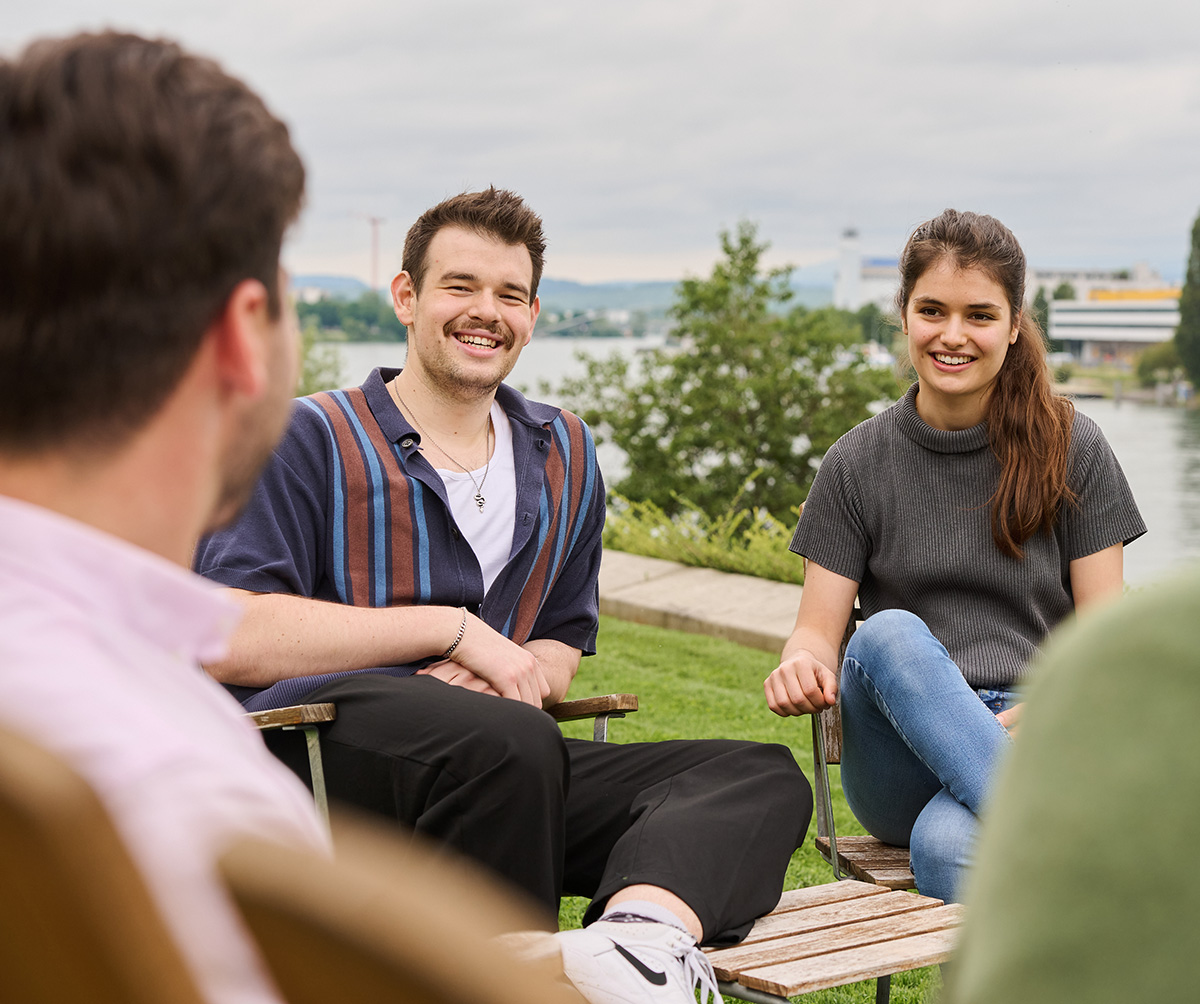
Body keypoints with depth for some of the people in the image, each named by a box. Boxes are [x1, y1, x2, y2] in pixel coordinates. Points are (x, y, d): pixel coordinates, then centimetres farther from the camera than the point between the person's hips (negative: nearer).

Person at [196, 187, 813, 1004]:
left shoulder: (564, 456, 23)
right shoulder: (314, 440, 6)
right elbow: (231, 641, -8)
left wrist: (516, 671, 1)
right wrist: (453, 627, -8)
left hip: (497, 767, 6)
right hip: (317, 746, -6)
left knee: (763, 778, -14)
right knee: (508, 741, -39)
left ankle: (644, 925, -45)